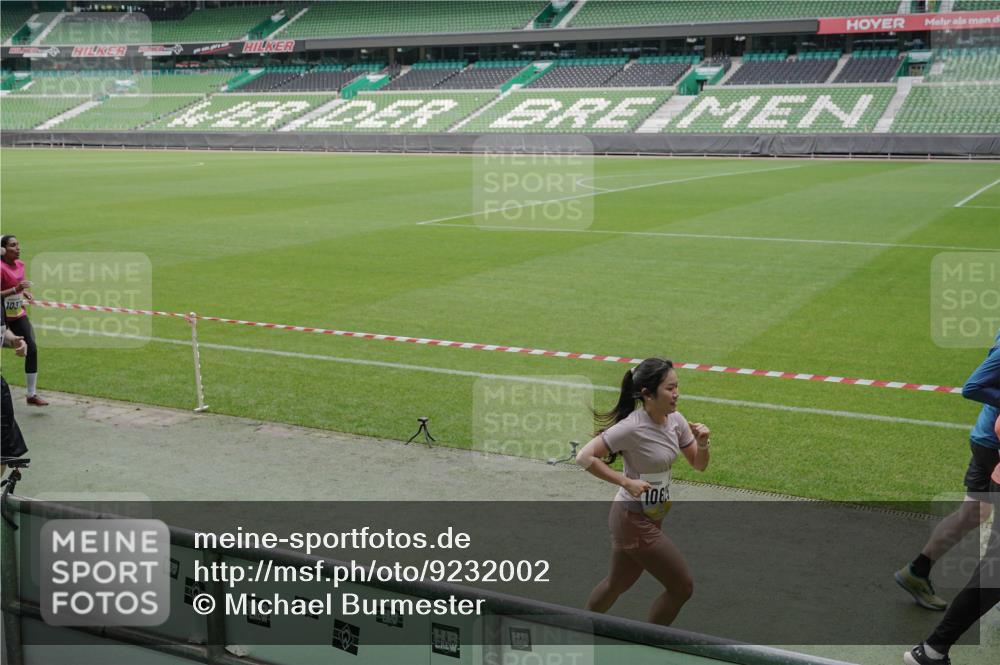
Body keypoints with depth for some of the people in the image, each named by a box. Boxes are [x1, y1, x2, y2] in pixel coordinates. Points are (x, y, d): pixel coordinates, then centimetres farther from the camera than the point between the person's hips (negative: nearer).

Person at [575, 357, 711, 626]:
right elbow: (585, 457, -25)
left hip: (651, 517, 8)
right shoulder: (632, 428, -25)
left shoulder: (675, 420, -1)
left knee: (617, 585, 23)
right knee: (683, 587, -3)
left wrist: (703, 443, -14)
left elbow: (699, 464, 7)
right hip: (634, 520, -8)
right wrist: (626, 482, -27)